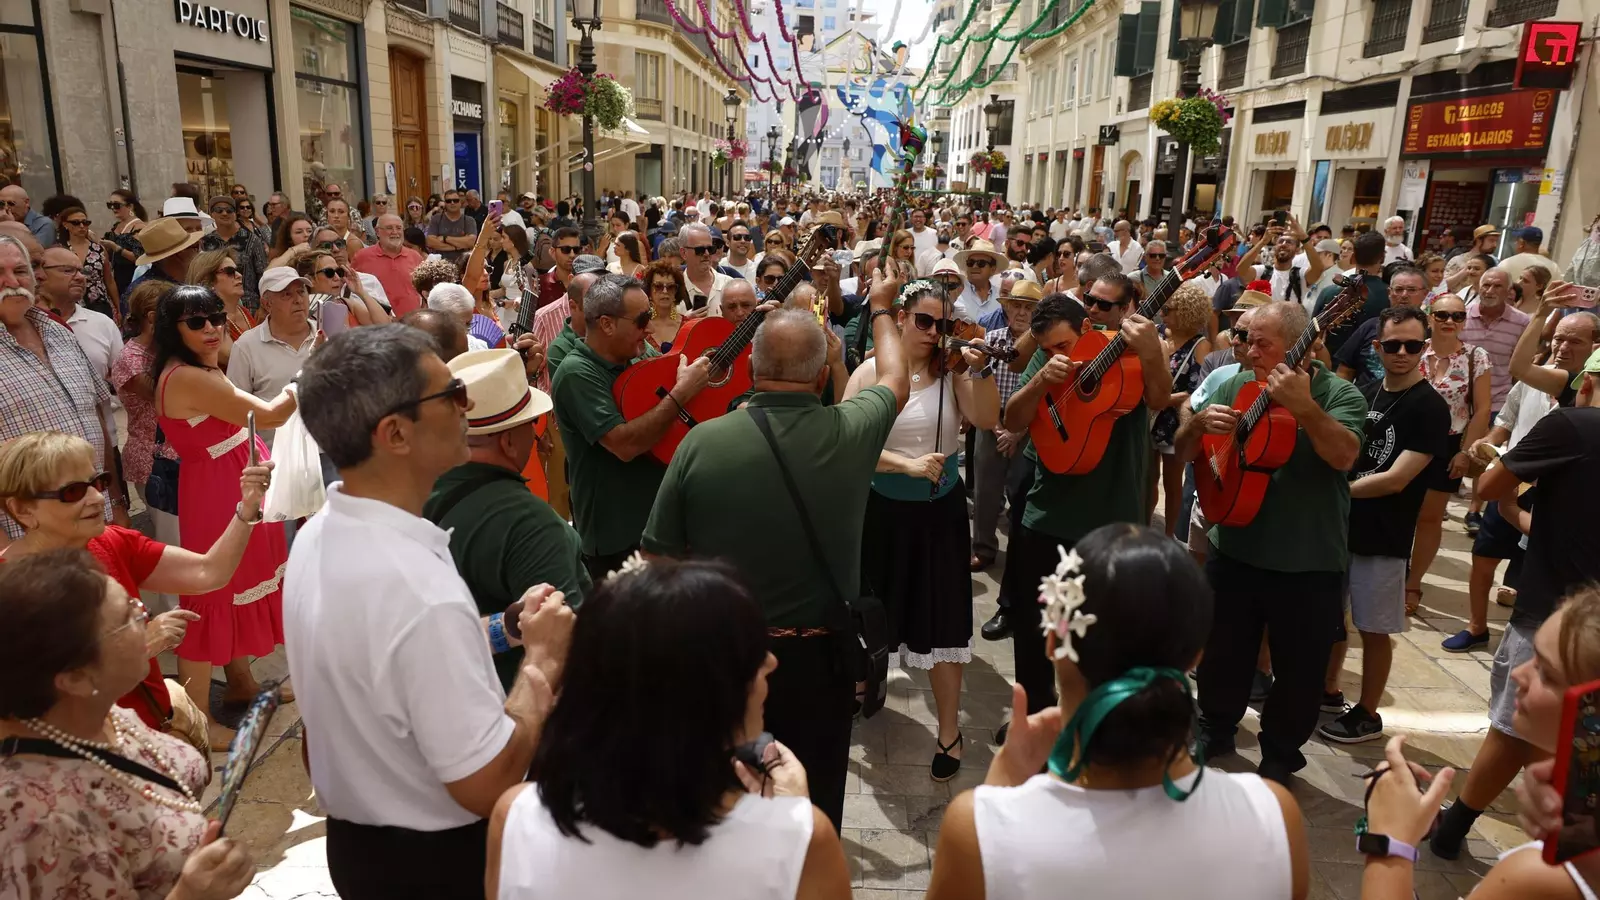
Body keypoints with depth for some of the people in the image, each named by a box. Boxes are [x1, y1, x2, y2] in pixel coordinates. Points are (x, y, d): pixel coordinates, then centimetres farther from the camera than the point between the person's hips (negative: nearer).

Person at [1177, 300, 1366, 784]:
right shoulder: (1234, 386, 1)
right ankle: (1215, 729, 40)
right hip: (1234, 549, 3)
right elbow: (1184, 450, 2)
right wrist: (1201, 422, -19)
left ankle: (1280, 754, 32)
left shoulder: (1339, 394, -9)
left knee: (1299, 669, 11)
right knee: (1223, 652, 18)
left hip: (1309, 562, -3)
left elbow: (1343, 456, -26)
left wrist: (1304, 406, -38)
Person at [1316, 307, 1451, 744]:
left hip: (1383, 537, -6)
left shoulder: (1431, 408, -13)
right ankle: (1327, 691, 35)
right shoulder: (1363, 393, 7)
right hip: (1337, 524, 6)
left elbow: (1395, 479, -19)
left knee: (1374, 629, 6)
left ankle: (1367, 715, 21)